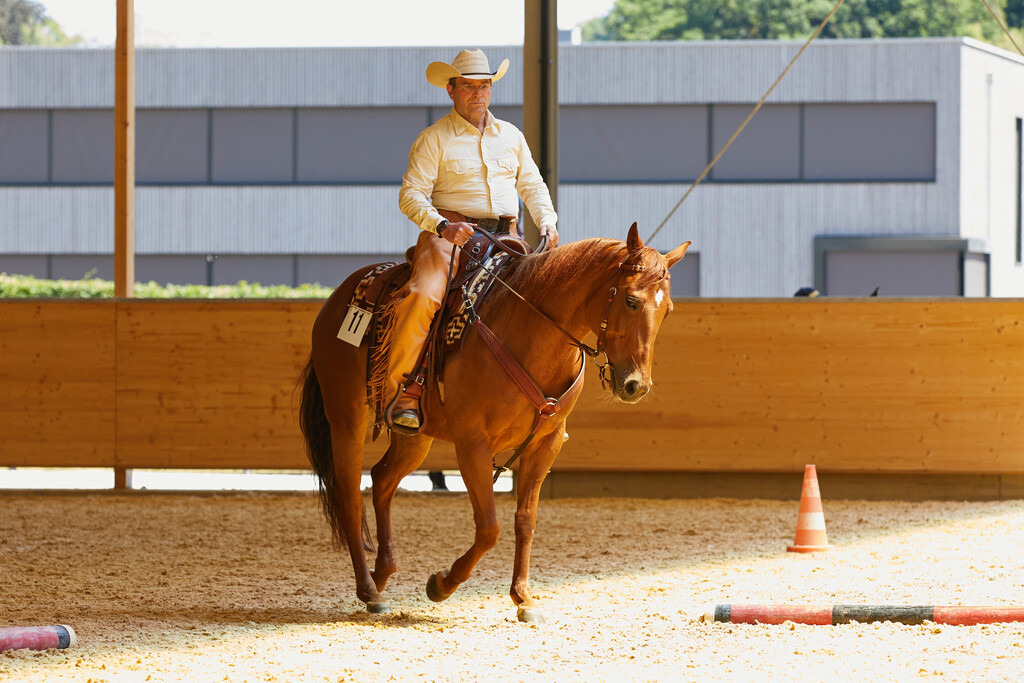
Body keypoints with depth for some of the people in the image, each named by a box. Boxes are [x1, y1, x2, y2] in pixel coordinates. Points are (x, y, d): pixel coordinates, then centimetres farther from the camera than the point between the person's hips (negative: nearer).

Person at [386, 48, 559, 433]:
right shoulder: (434, 139, 4)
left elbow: (532, 186, 24)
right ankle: (401, 395, -31)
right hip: (450, 235, -5)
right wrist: (442, 226, -22)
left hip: (502, 238, 5)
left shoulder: (511, 136, 20)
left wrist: (547, 224, 4)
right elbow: (411, 195, -4)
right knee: (423, 297, -31)